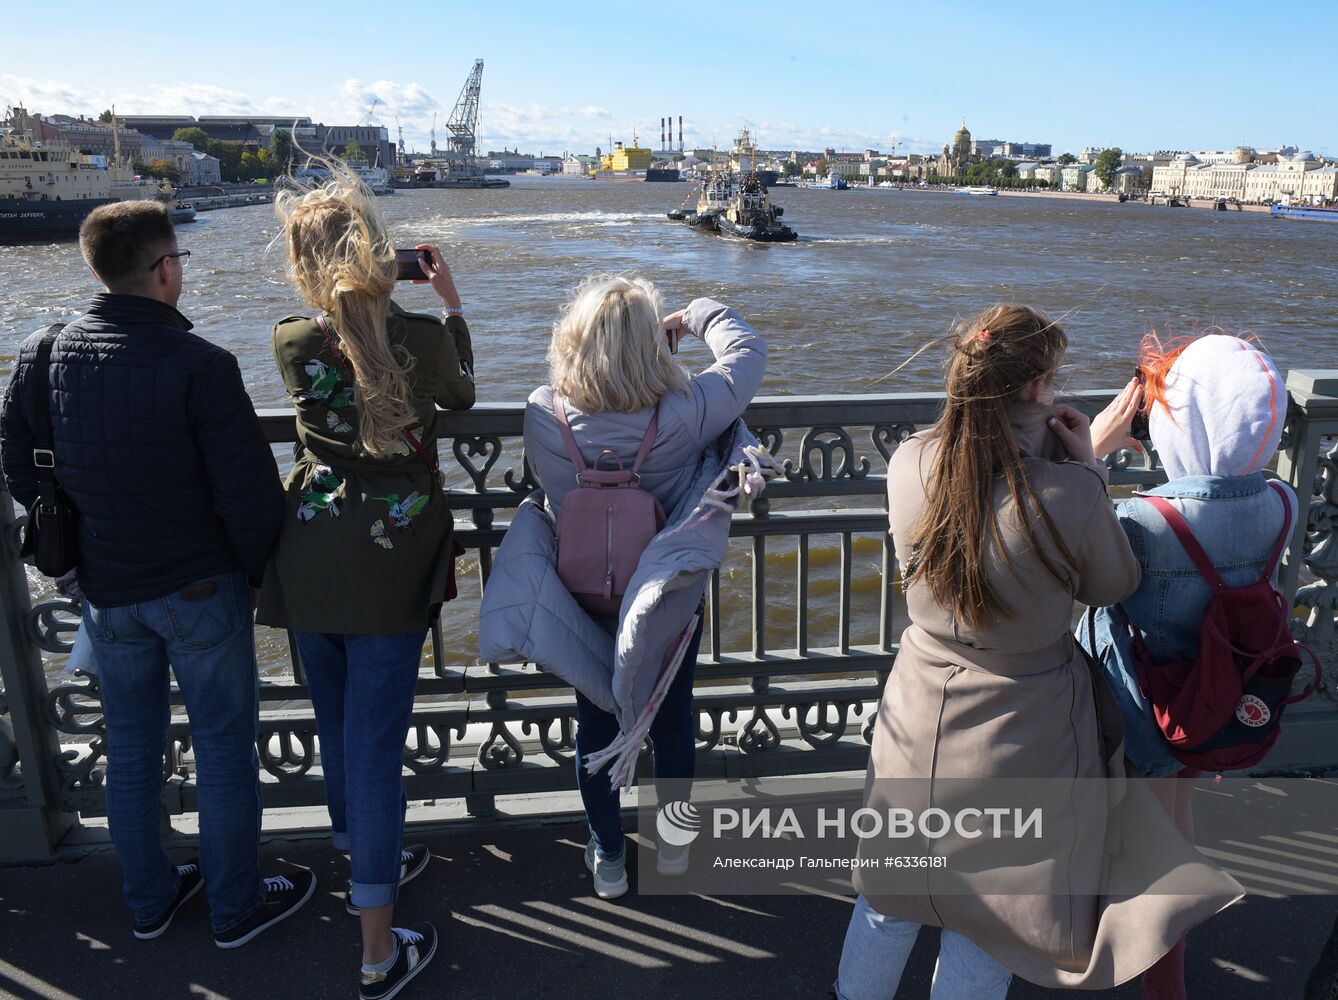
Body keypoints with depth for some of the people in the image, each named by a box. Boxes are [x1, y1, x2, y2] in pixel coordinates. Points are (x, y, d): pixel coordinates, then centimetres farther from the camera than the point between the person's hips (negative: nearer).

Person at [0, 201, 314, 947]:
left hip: (104, 591, 6)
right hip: (200, 589, -5)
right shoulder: (199, 364, -21)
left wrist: (89, 549, 17)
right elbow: (250, 493, -21)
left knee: (131, 745, 20)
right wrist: (256, 570, -3)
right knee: (224, 746, 11)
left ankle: (150, 898, 37)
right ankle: (237, 906, 25)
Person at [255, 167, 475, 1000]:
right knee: (375, 737, 1)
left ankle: (367, 859, 44)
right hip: (393, 563, -3)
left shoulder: (293, 344, -7)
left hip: (310, 559, 3)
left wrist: (341, 303, 16)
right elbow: (459, 396, 11)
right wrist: (450, 303, 18)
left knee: (339, 724, 20)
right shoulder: (424, 336, -11)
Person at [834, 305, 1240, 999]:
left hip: (921, 718, 4)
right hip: (1021, 729, -4)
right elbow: (1115, 587, -6)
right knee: (992, 909, 21)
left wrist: (1069, 462, 6)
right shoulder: (1069, 492, -27)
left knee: (891, 893, 26)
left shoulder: (910, 463, -15)